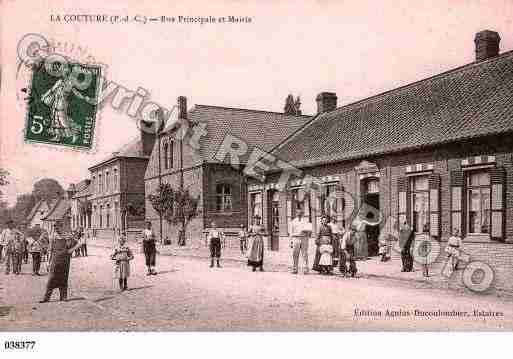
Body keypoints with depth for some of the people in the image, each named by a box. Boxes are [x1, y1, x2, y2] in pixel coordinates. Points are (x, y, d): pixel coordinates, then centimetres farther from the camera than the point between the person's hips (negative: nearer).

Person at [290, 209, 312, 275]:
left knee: (305, 254, -4)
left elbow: (309, 230, 8)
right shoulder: (293, 221, 14)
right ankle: (294, 269, 3)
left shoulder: (306, 221, 9)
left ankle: (306, 269, -1)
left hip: (304, 238, -1)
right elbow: (291, 232, 14)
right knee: (295, 254, -2)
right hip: (296, 238, 1)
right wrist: (291, 241, 8)